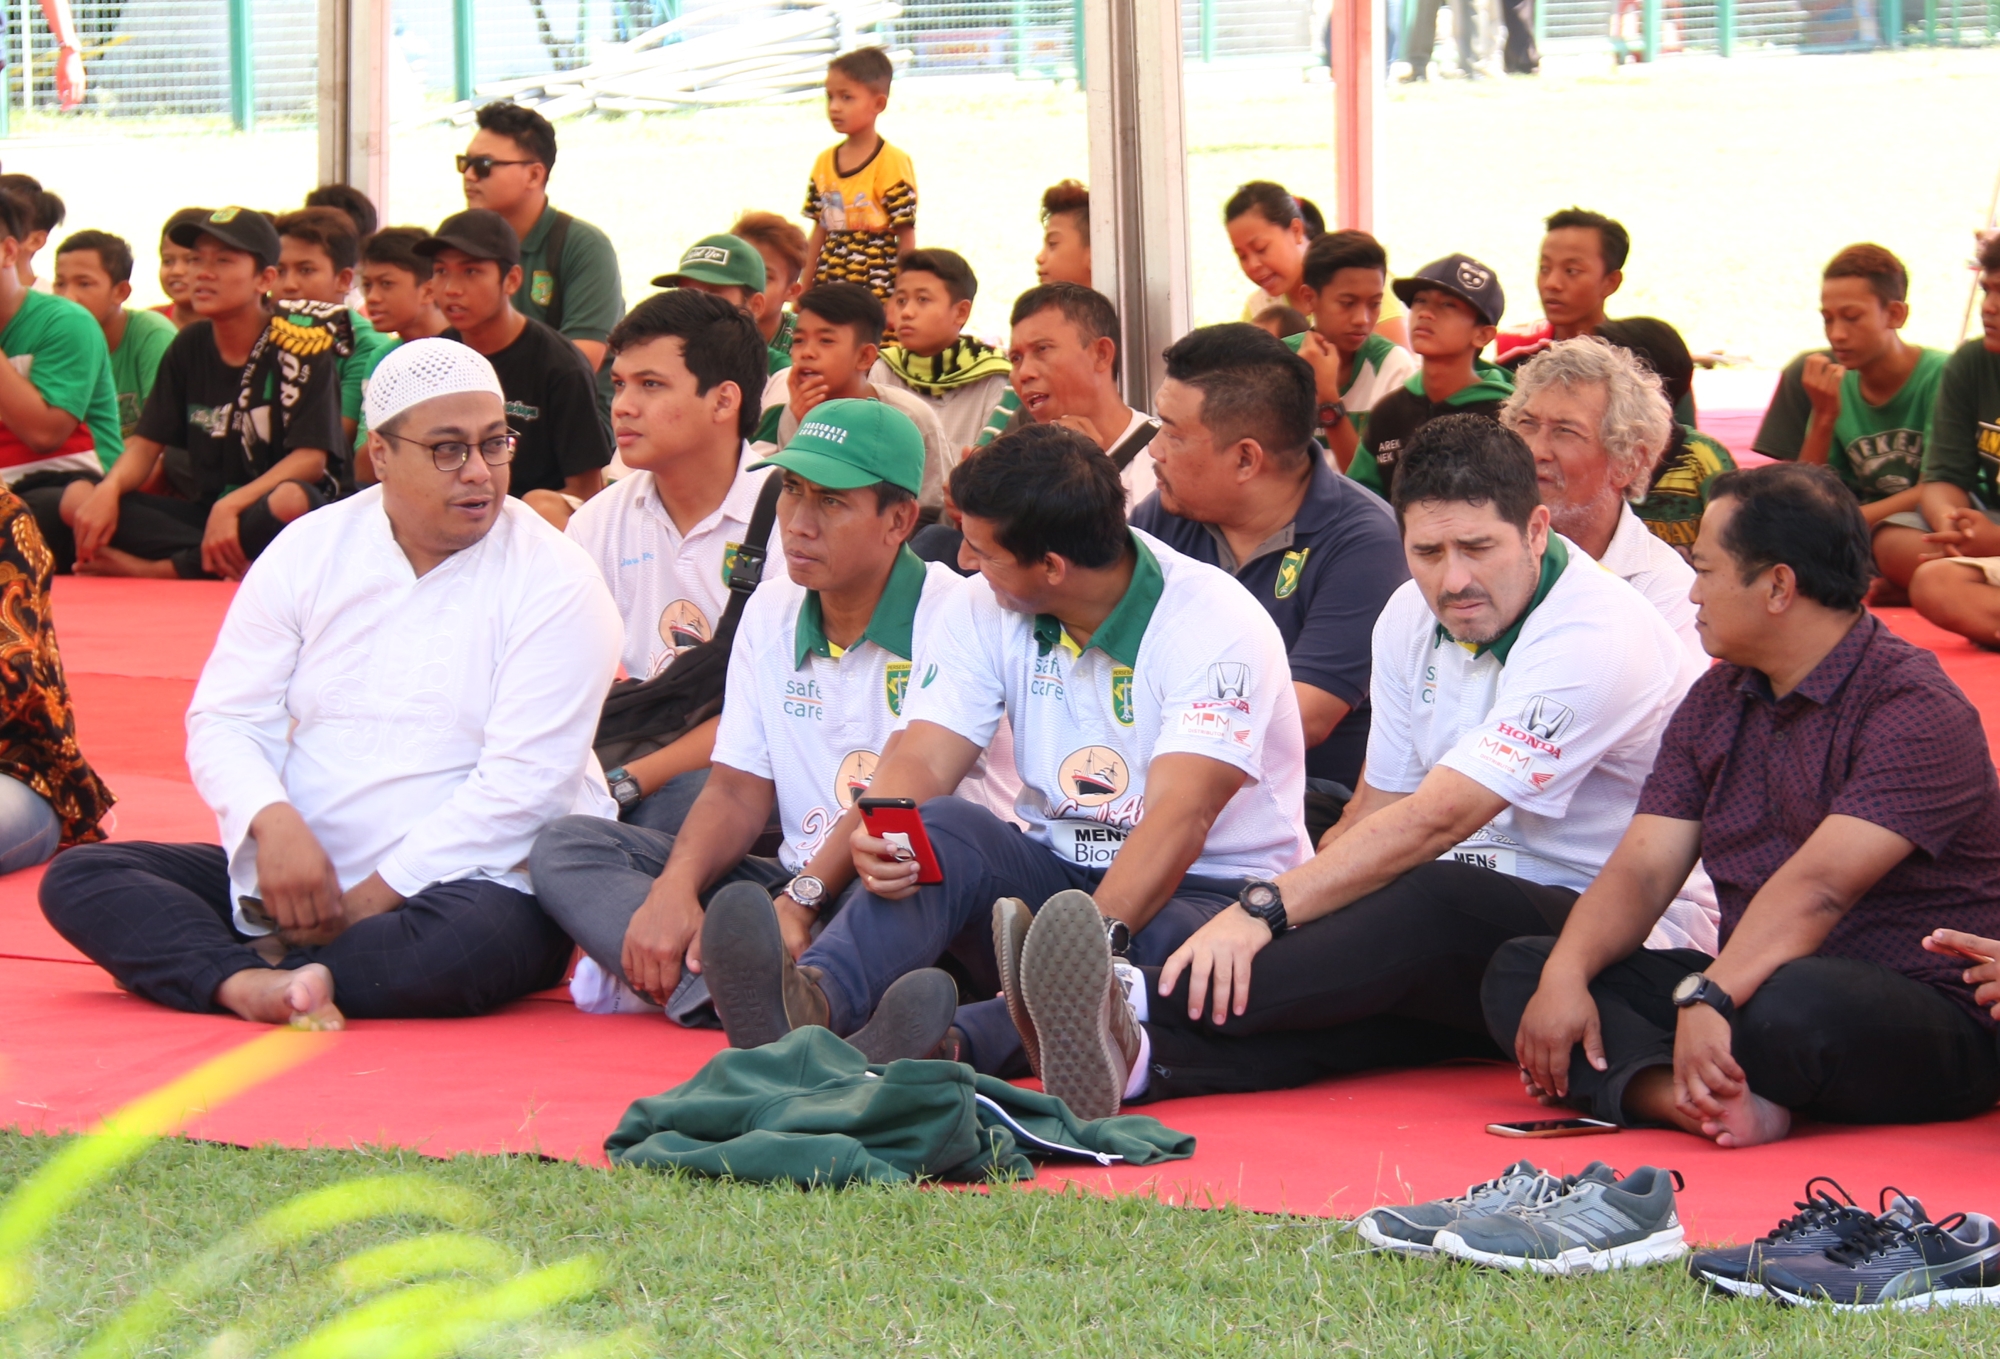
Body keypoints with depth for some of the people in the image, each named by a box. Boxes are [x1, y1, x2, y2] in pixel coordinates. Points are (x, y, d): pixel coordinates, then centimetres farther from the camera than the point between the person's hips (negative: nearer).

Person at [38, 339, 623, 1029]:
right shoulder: (309, 551, 7)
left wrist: (375, 895, -18)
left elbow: (522, 784, -12)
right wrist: (275, 823, -19)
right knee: (77, 879, -12)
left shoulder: (553, 583, -5)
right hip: (289, 881, 4)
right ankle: (252, 983, -37)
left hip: (468, 881, -4)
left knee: (476, 936, -40)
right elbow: (225, 721, 4)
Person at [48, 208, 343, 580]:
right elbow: (146, 443, 5)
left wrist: (230, 507, -29)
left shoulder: (301, 346, -8)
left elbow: (311, 458, -15)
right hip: (203, 513, 5)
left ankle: (153, 570, -24)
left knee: (293, 500, -40)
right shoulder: (189, 347, 7)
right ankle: (220, 564, -26)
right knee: (75, 499, -15)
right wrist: (109, 490, -18)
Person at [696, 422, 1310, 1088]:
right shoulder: (986, 610, 3)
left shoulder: (1217, 626, -16)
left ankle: (953, 1045, -61)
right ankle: (815, 1003, -54)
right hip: (1055, 875, 4)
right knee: (946, 827, -26)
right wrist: (880, 835, -30)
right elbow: (923, 760, -5)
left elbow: (1179, 817, -27)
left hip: (1209, 889, -4)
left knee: (1167, 942, -38)